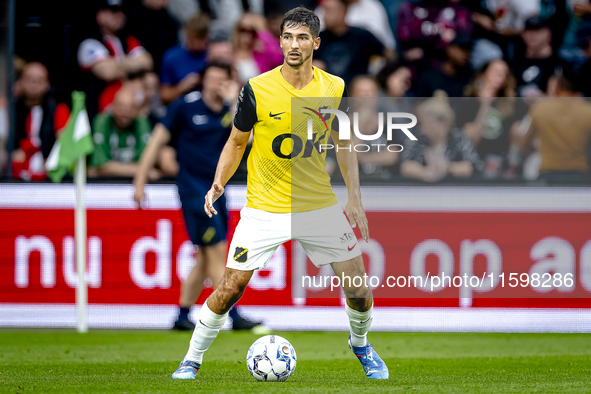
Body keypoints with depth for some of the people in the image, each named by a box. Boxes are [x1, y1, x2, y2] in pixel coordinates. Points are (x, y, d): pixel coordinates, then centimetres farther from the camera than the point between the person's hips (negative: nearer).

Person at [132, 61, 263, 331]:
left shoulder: (231, 109, 5)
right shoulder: (186, 106, -7)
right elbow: (158, 140, -3)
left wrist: (233, 102, -19)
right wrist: (140, 182, -5)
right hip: (193, 188, -6)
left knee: (206, 258, 10)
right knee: (217, 252, -9)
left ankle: (182, 316, 18)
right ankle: (234, 317, -9)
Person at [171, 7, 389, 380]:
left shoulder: (334, 88, -3)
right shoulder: (256, 90, -11)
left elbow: (344, 144, 10)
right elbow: (237, 142, 2)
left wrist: (355, 199, 4)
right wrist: (219, 182, -14)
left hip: (320, 206, 2)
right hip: (264, 207, -2)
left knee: (358, 286, 2)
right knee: (230, 289, -9)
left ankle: (361, 344, 33)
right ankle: (192, 360, 11)